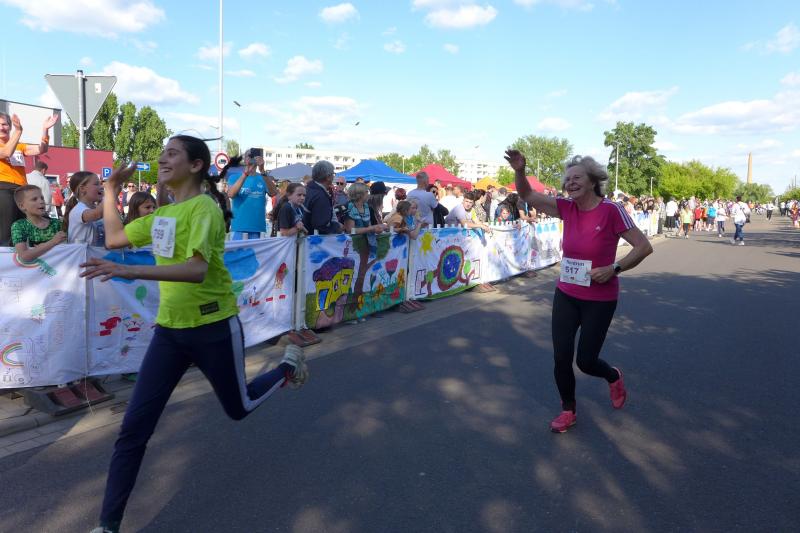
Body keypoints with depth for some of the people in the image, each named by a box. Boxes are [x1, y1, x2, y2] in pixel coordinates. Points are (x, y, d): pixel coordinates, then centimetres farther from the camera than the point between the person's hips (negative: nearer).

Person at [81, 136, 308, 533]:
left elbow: (197, 269, -31)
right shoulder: (161, 214, 10)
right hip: (169, 328, 7)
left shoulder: (203, 207, -17)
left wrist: (130, 271, -40)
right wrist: (111, 190, 15)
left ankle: (287, 366, 43)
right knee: (134, 427, 3)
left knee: (238, 408, 16)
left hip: (213, 326, -6)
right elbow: (114, 238, 20)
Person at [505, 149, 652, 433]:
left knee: (586, 361, 5)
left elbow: (644, 247, -13)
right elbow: (527, 195, -2)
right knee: (561, 358, 4)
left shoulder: (611, 210, -16)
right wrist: (519, 170, -20)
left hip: (599, 300, -4)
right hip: (566, 295, 4)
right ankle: (568, 411, 28)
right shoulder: (567, 208, -2)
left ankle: (614, 377, 42)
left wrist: (613, 268, -22)